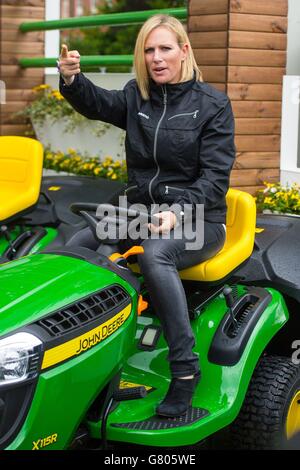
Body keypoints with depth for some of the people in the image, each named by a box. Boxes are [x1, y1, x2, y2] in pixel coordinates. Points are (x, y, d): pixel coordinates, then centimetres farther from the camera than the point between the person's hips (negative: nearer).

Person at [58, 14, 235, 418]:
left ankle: (185, 368, -31)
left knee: (153, 254, -36)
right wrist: (71, 79, -29)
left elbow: (215, 175, -9)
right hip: (142, 213, 5)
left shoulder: (212, 105, -2)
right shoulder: (137, 97, 10)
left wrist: (178, 212, -24)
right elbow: (96, 103, -7)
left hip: (199, 220, -5)